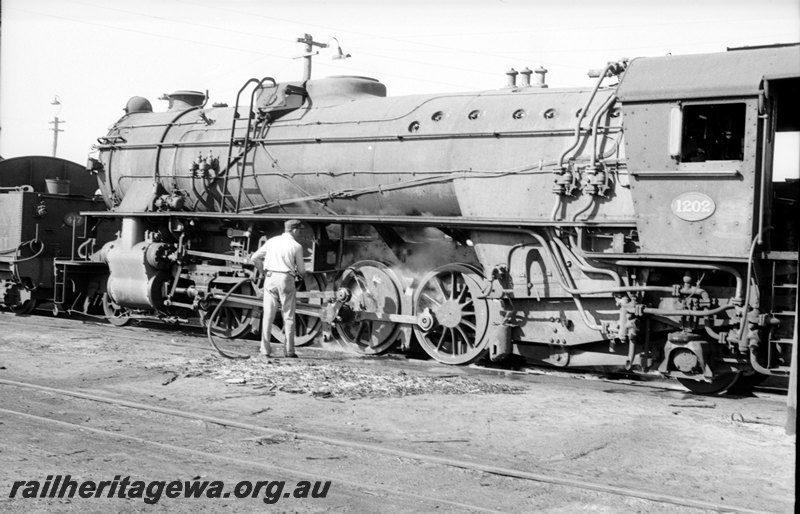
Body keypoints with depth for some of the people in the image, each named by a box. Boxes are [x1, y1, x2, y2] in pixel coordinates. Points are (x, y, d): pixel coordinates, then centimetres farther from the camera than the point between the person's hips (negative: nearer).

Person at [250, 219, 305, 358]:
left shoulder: (271, 241, 9)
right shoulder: (296, 246, -1)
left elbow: (254, 259, 11)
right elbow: (301, 270, 3)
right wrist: (297, 273, 26)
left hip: (270, 278, 3)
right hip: (286, 279, -3)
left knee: (268, 315, 6)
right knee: (288, 316, 6)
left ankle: (265, 350, 3)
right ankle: (289, 351, 5)